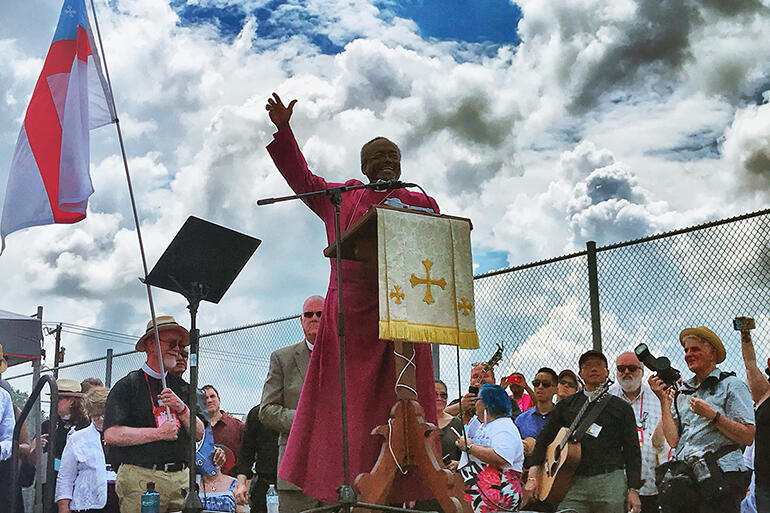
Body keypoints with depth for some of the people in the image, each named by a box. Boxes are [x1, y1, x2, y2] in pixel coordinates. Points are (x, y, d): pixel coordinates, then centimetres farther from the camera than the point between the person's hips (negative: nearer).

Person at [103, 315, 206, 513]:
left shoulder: (181, 387, 17)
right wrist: (158, 433, -10)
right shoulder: (128, 386, 1)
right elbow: (112, 435, -10)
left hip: (181, 478, 4)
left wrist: (181, 408, -4)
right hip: (140, 479, -4)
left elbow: (199, 434, 12)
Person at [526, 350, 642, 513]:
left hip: (610, 482, -1)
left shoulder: (621, 407, 12)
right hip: (573, 484, 1)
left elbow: (632, 451, 8)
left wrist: (633, 490, -1)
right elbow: (543, 440, 12)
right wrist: (533, 476, 0)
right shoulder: (565, 405, 15)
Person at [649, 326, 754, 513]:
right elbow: (673, 440, 7)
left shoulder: (731, 386, 2)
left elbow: (748, 437, -7)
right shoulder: (682, 393, 18)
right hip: (682, 475, 5)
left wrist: (712, 415, -14)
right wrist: (664, 400, 5)